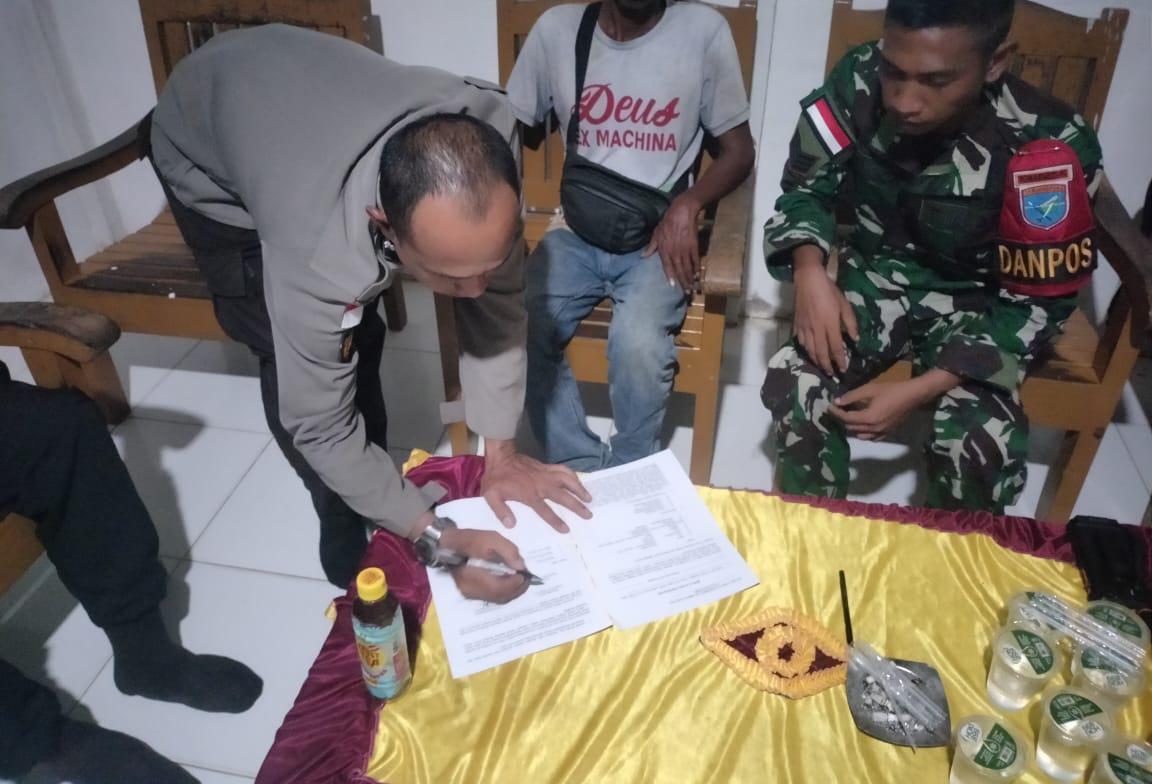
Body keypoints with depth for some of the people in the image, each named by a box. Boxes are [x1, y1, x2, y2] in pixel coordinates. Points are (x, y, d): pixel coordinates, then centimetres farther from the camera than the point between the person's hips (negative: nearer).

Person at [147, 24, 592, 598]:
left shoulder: (487, 140, -33)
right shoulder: (319, 255, -46)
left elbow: (497, 301, -21)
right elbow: (318, 427, -32)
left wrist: (499, 448, -23)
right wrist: (437, 536, -32)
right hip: (209, 166, -4)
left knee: (358, 340, 9)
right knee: (294, 369, -11)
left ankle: (375, 495, 34)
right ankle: (355, 550, 11)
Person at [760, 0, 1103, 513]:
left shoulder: (1048, 147, -25)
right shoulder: (859, 81, -19)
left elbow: (1038, 301, -16)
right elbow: (807, 186, -3)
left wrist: (918, 390, -26)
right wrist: (809, 270, -25)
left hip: (974, 301, -1)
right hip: (877, 275, 2)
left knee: (983, 448, -27)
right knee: (794, 384, -26)